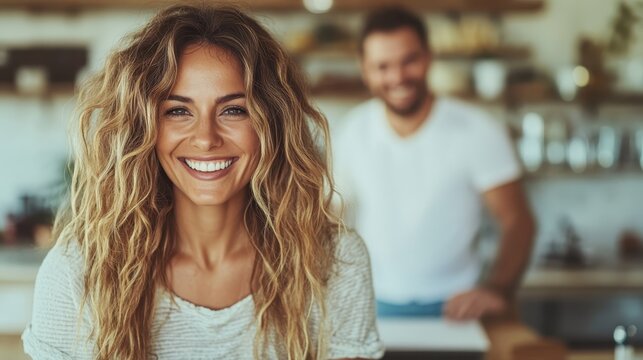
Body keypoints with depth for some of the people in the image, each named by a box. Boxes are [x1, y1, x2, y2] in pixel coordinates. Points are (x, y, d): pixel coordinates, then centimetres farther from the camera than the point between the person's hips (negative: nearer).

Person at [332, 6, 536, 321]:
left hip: (454, 308, -2)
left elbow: (516, 221, -7)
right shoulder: (350, 133, 1)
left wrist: (496, 288, -25)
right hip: (372, 306, 2)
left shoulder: (477, 133, -9)